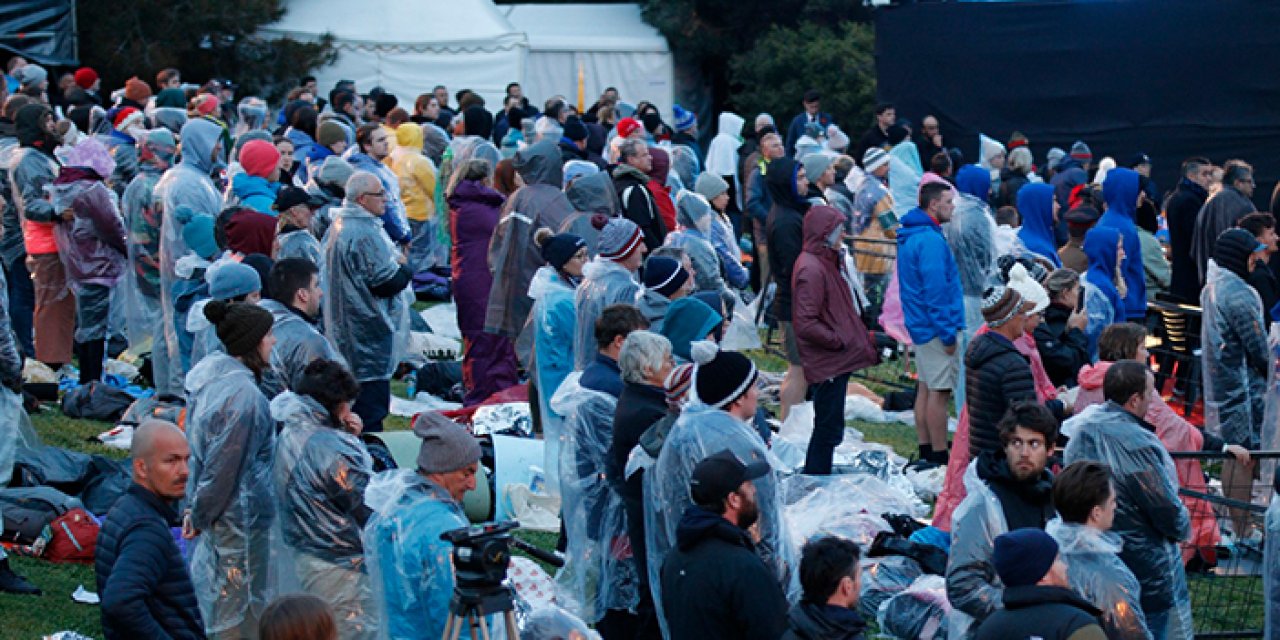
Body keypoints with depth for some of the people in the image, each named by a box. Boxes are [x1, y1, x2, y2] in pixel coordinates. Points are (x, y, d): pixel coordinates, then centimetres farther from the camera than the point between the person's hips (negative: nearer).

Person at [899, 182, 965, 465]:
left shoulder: (909, 236, 12)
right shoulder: (930, 240, -20)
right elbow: (935, 291, -22)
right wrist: (948, 334, -18)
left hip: (920, 325, 10)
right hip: (935, 327, -10)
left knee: (926, 387, 15)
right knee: (940, 391, -5)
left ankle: (926, 450, 22)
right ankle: (939, 457, -2)